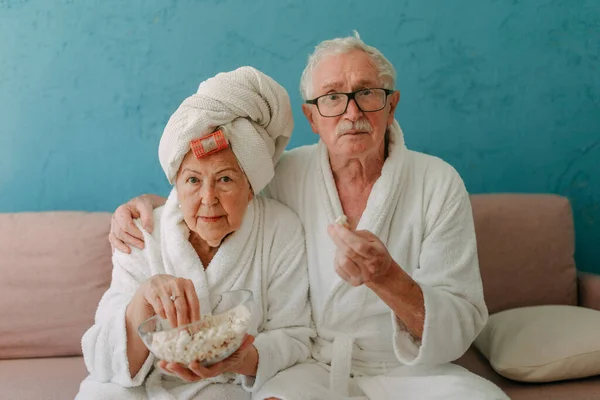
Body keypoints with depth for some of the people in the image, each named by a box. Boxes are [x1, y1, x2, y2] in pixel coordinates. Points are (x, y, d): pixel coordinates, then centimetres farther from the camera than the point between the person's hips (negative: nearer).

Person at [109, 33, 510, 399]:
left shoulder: (438, 182, -6)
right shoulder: (285, 174, 0)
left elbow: (462, 328, -11)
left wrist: (386, 277, -29)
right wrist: (153, 204, -1)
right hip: (313, 366, 1)